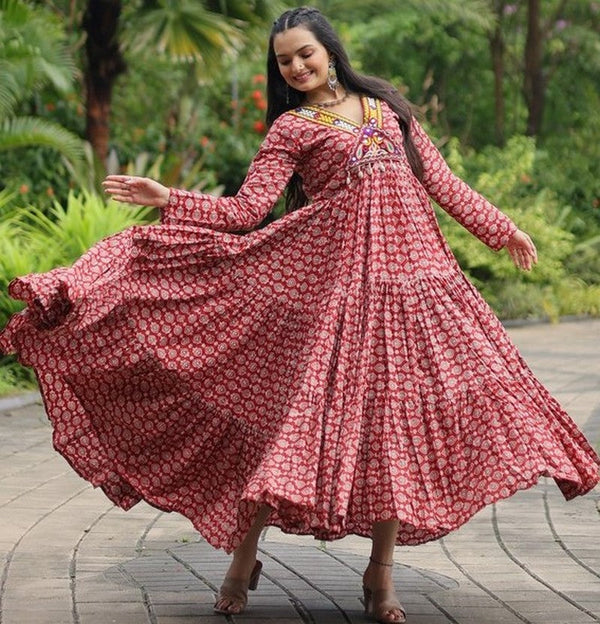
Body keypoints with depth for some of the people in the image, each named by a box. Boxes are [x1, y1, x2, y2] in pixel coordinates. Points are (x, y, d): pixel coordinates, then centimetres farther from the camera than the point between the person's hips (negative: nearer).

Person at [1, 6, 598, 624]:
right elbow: (245, 211, -4)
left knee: (398, 418, 1)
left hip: (417, 274, 4)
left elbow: (439, 179, 21)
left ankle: (380, 573, 10)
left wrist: (501, 230, 22)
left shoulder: (385, 105, 16)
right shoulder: (291, 129, 5)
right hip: (341, 283, -4)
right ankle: (242, 558, 5)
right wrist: (166, 199, -13)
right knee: (311, 411, -8)